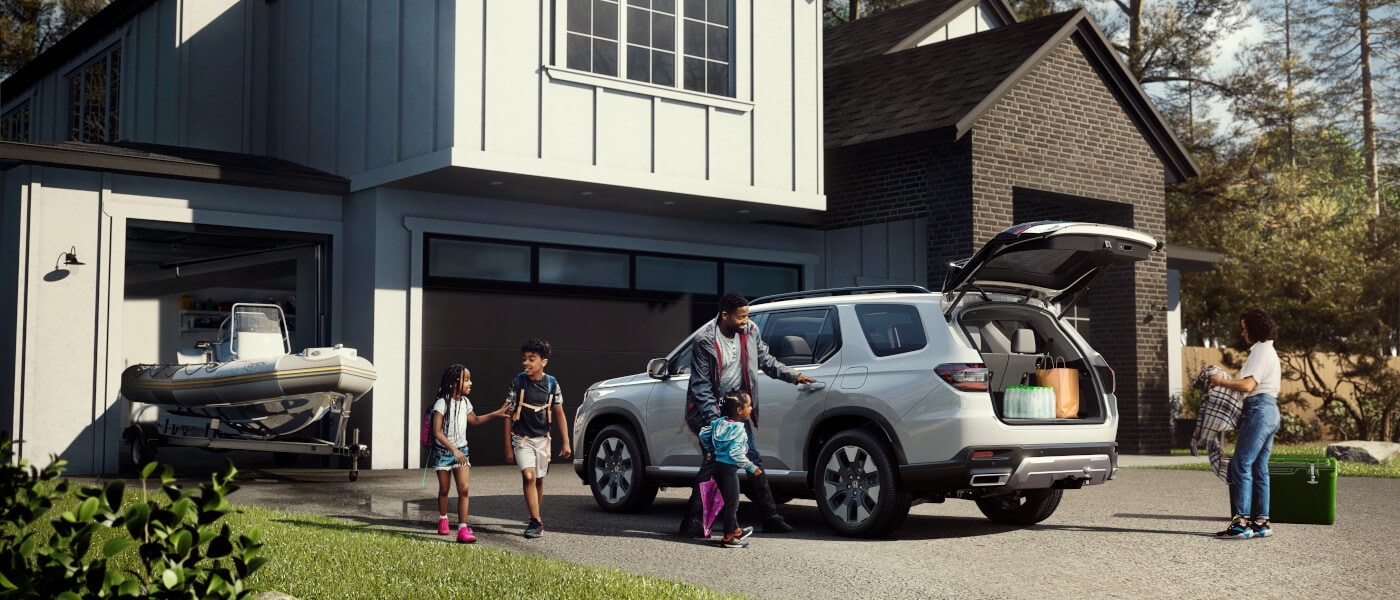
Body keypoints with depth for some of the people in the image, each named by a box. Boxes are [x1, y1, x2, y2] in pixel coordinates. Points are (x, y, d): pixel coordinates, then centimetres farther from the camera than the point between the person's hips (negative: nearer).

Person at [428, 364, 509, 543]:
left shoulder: (465, 402, 6)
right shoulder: (442, 403, -15)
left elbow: (474, 420, 25)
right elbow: (437, 432, -19)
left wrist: (496, 413, 20)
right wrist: (453, 449, -27)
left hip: (461, 450, 4)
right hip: (443, 451, -4)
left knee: (463, 488, -11)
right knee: (444, 489, 9)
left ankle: (463, 529, -16)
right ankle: (443, 519, 36)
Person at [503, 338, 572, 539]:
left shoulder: (552, 384, -3)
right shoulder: (518, 383, -9)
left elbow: (559, 414, 4)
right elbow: (508, 415, -4)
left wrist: (565, 443, 1)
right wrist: (508, 446, -5)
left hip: (542, 438, 3)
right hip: (522, 438, -3)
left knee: (539, 479, 12)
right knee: (528, 476, -19)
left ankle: (534, 517, 31)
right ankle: (536, 521, -17)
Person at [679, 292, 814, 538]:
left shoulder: (750, 331, -2)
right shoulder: (704, 340, -17)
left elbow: (766, 360, 16)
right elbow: (701, 385, -14)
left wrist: (793, 376, 7)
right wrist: (715, 420, -19)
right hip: (710, 408, -6)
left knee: (753, 459, 7)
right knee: (713, 461, -13)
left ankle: (771, 517, 13)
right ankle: (692, 520, -5)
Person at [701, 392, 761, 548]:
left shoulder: (719, 422, 5)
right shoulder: (739, 430, -18)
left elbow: (703, 433, 12)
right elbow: (735, 453, -24)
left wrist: (709, 450, 26)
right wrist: (751, 467, -16)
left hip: (718, 464, 9)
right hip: (729, 468, -8)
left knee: (728, 501, 22)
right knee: (732, 504, 3)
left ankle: (736, 530, 37)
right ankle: (728, 538, 9)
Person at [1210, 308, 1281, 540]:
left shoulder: (1261, 351, -10)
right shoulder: (1269, 350, 22)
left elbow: (1248, 385, -20)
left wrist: (1221, 381, -8)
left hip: (1258, 410, -11)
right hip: (1270, 410, 11)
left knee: (1241, 466, -11)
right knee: (1259, 468, 10)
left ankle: (1241, 522, -14)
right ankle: (1261, 521, 10)